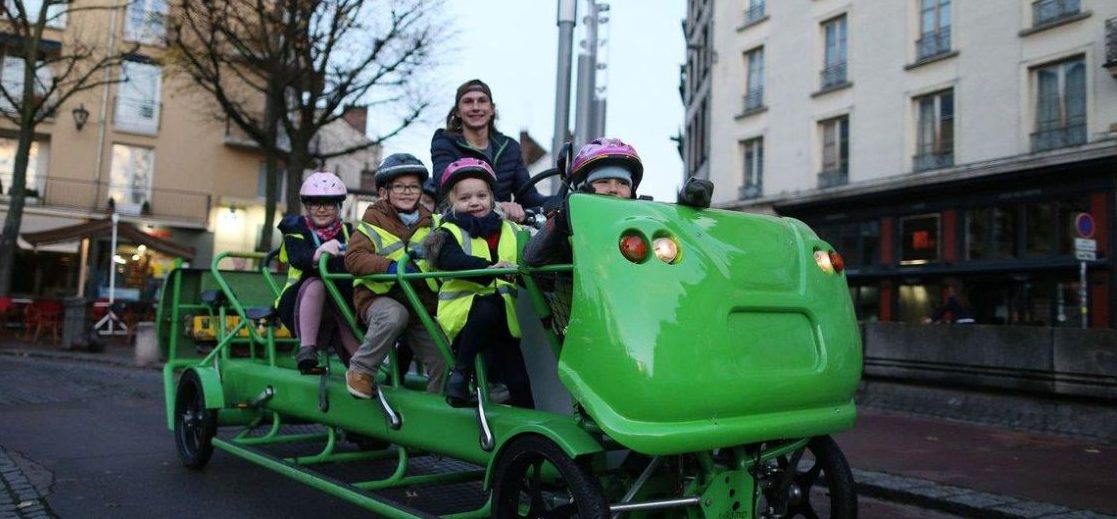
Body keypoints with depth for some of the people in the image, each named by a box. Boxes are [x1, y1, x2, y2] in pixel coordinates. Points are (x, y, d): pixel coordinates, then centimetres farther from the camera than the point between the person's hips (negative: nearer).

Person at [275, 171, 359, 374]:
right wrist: (318, 254, -45)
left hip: (341, 309, 4)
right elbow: (297, 258, -22)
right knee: (315, 284, -31)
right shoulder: (297, 230, 1)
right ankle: (306, 349, -39)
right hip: (301, 309, -3)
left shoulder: (348, 233, 11)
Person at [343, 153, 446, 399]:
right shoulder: (375, 220, -1)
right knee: (395, 315, -37)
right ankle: (360, 370, -16)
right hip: (379, 295, -4)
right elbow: (353, 258, -12)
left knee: (443, 359, -10)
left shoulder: (429, 223, 13)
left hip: (421, 300, 4)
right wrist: (390, 266, -27)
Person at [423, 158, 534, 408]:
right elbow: (452, 260, -19)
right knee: (488, 307, -36)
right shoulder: (450, 232, 2)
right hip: (463, 308, -4)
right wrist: (487, 269, -35)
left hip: (503, 316, 4)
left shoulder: (510, 231, 18)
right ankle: (460, 373, -19)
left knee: (519, 381, -5)